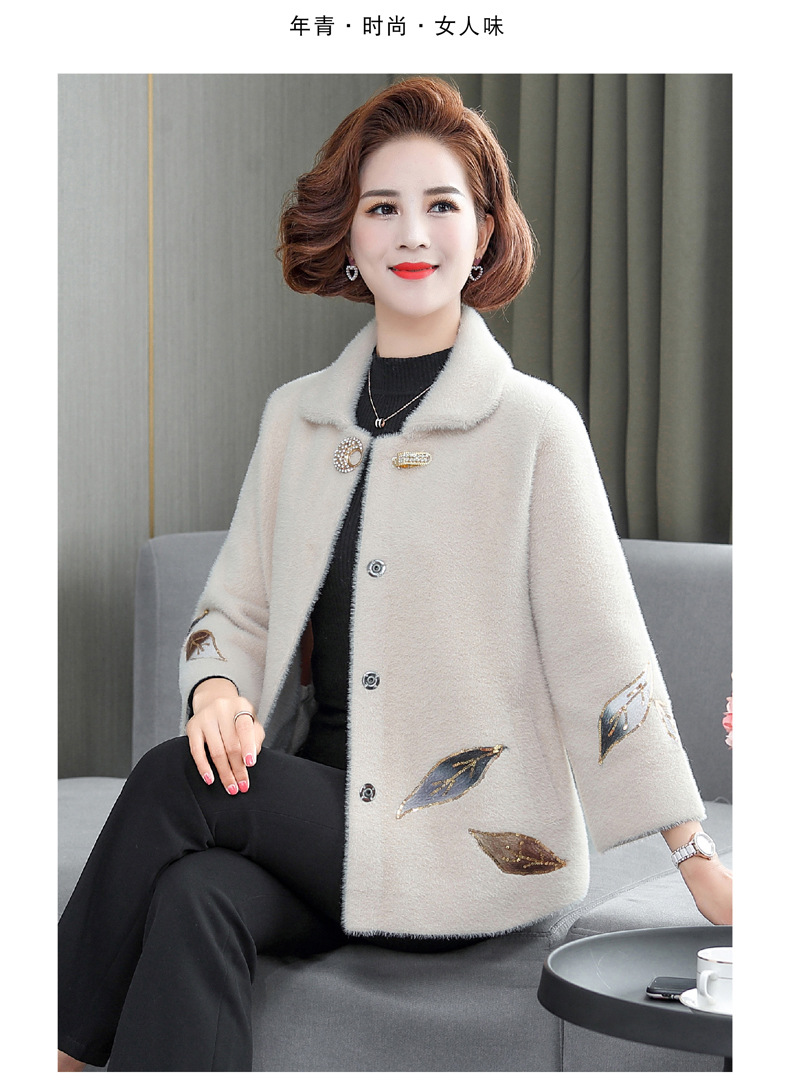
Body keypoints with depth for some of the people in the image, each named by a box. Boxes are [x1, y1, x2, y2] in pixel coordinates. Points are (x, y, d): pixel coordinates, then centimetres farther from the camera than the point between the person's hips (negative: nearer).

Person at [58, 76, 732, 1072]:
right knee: (195, 896, -28)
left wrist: (694, 856, -9)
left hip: (470, 850, -4)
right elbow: (238, 606, 15)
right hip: (312, 809, 4)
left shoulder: (532, 425, -5)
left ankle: (63, 1053, -6)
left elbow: (599, 651, -7)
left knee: (171, 787, -22)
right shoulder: (295, 415, 11)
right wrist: (217, 689, -8)